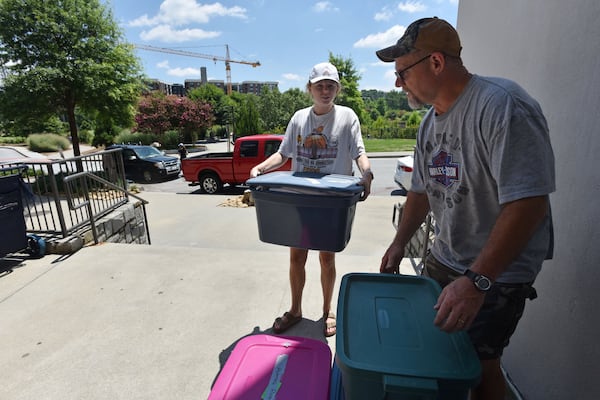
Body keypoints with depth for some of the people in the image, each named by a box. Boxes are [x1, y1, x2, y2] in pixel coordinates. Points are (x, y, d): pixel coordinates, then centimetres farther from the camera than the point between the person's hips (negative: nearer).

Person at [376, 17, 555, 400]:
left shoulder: (502, 105, -20)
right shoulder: (431, 119, 5)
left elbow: (528, 203, -27)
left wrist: (476, 281, -29)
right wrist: (399, 243, 11)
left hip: (497, 273, -7)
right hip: (443, 260, 7)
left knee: (479, 365, 4)